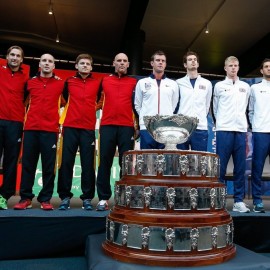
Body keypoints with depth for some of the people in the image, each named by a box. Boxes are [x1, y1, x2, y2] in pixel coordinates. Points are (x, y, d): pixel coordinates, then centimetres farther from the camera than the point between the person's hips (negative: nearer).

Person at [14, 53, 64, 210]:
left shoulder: (60, 83, 6)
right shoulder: (30, 82, 12)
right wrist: (25, 116, 15)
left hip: (50, 130, -2)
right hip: (30, 128, 2)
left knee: (49, 167, -1)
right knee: (28, 165, 4)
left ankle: (45, 199, 8)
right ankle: (25, 198, 13)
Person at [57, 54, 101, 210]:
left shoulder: (98, 83, 8)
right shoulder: (69, 82, 9)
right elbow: (65, 98, 20)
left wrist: (93, 108, 8)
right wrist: (72, 109, 11)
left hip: (88, 128, 0)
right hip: (70, 127, 1)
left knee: (88, 164, 0)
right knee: (66, 162, 0)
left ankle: (87, 198, 8)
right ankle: (65, 197, 10)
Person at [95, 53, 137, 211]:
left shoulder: (134, 82, 12)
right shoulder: (105, 81, 14)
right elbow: (99, 101, 20)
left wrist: (137, 124, 3)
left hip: (127, 126, -1)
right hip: (107, 125, 1)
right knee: (105, 162, 0)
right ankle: (103, 198, 7)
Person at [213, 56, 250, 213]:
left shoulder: (245, 87, 15)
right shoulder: (219, 86, 8)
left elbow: (246, 108, 22)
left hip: (241, 130, 3)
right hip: (224, 130, -2)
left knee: (240, 167, 3)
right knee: (221, 166, -3)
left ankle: (239, 201, 11)